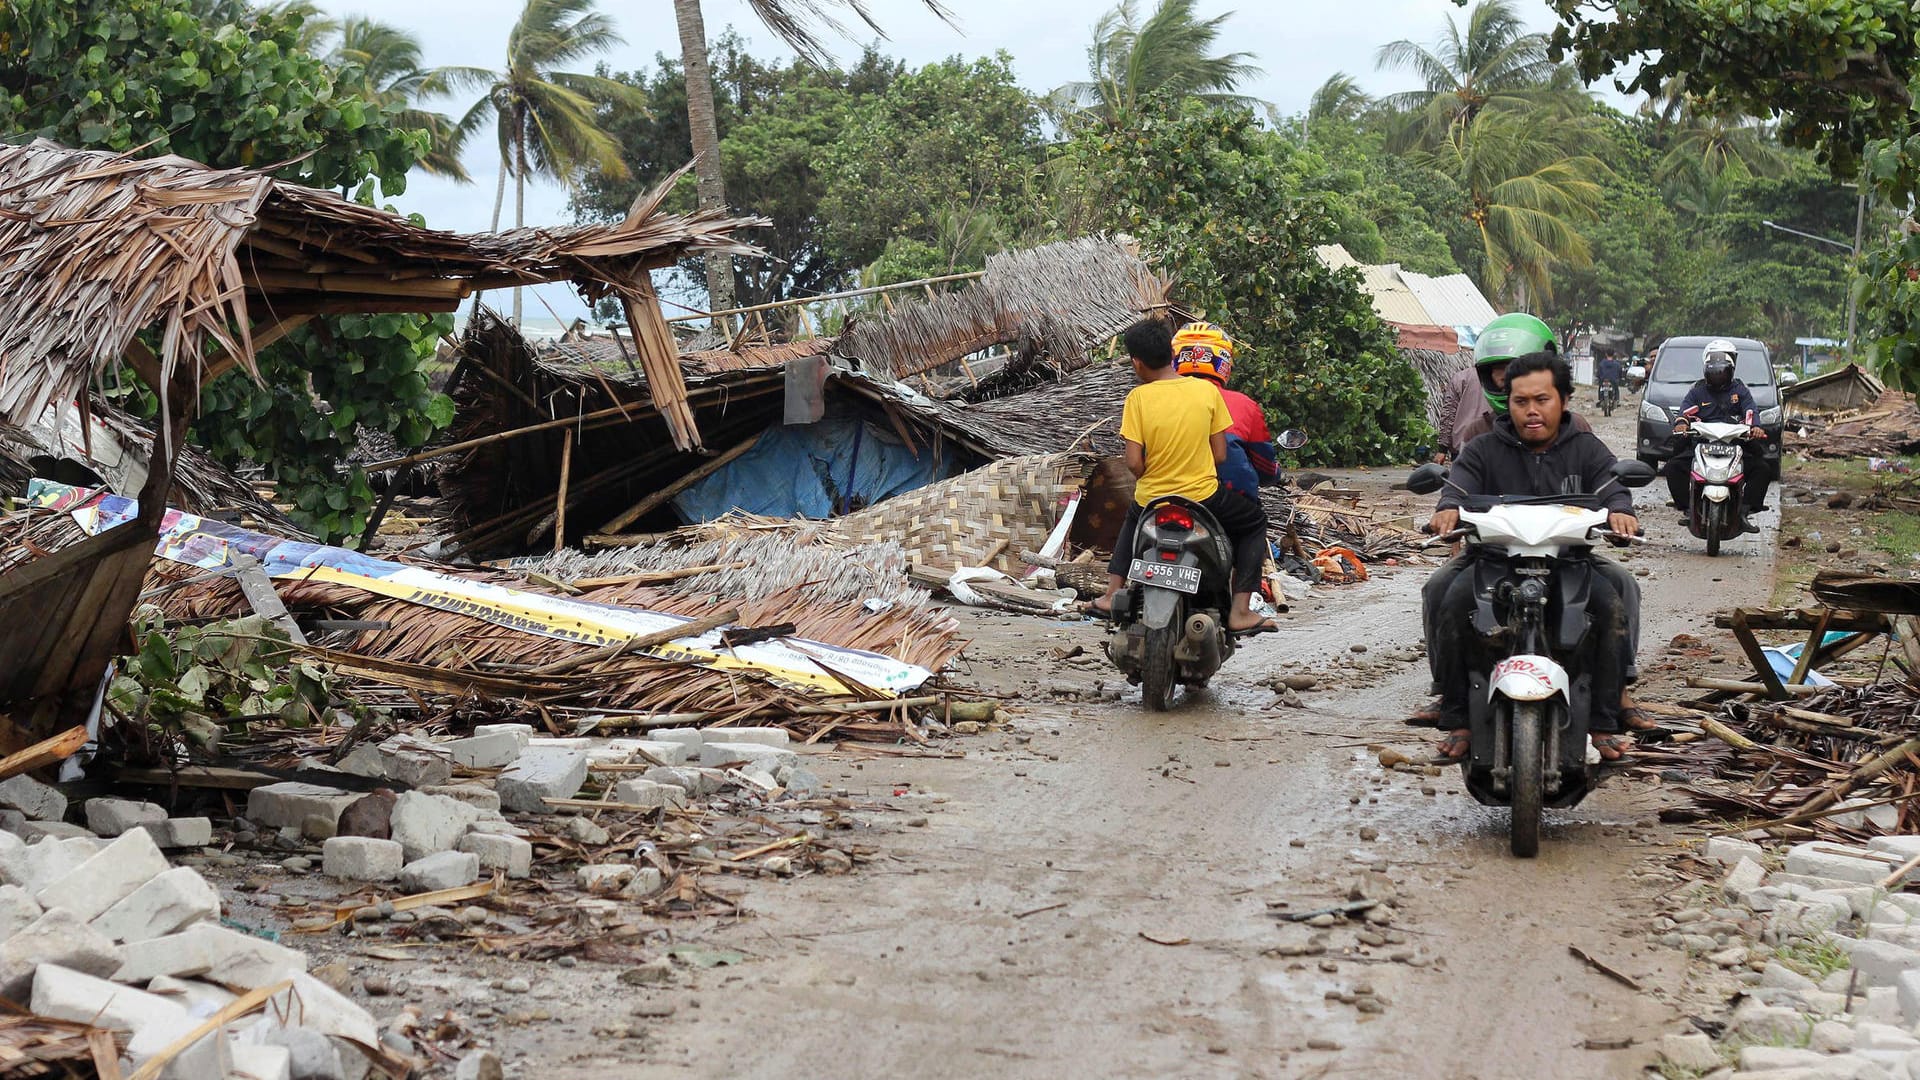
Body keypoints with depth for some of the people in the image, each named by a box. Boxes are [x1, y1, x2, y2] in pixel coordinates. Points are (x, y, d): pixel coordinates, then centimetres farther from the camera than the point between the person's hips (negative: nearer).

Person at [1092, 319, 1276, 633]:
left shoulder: (1138, 398, -10)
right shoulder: (1207, 390, -6)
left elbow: (1133, 462, -12)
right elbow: (1220, 454, -3)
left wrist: (1148, 478, 10)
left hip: (1151, 501, 1)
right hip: (1203, 497, -1)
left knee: (1133, 519, 37)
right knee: (1254, 521, 23)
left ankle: (1113, 592, 27)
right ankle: (1240, 610, 9)